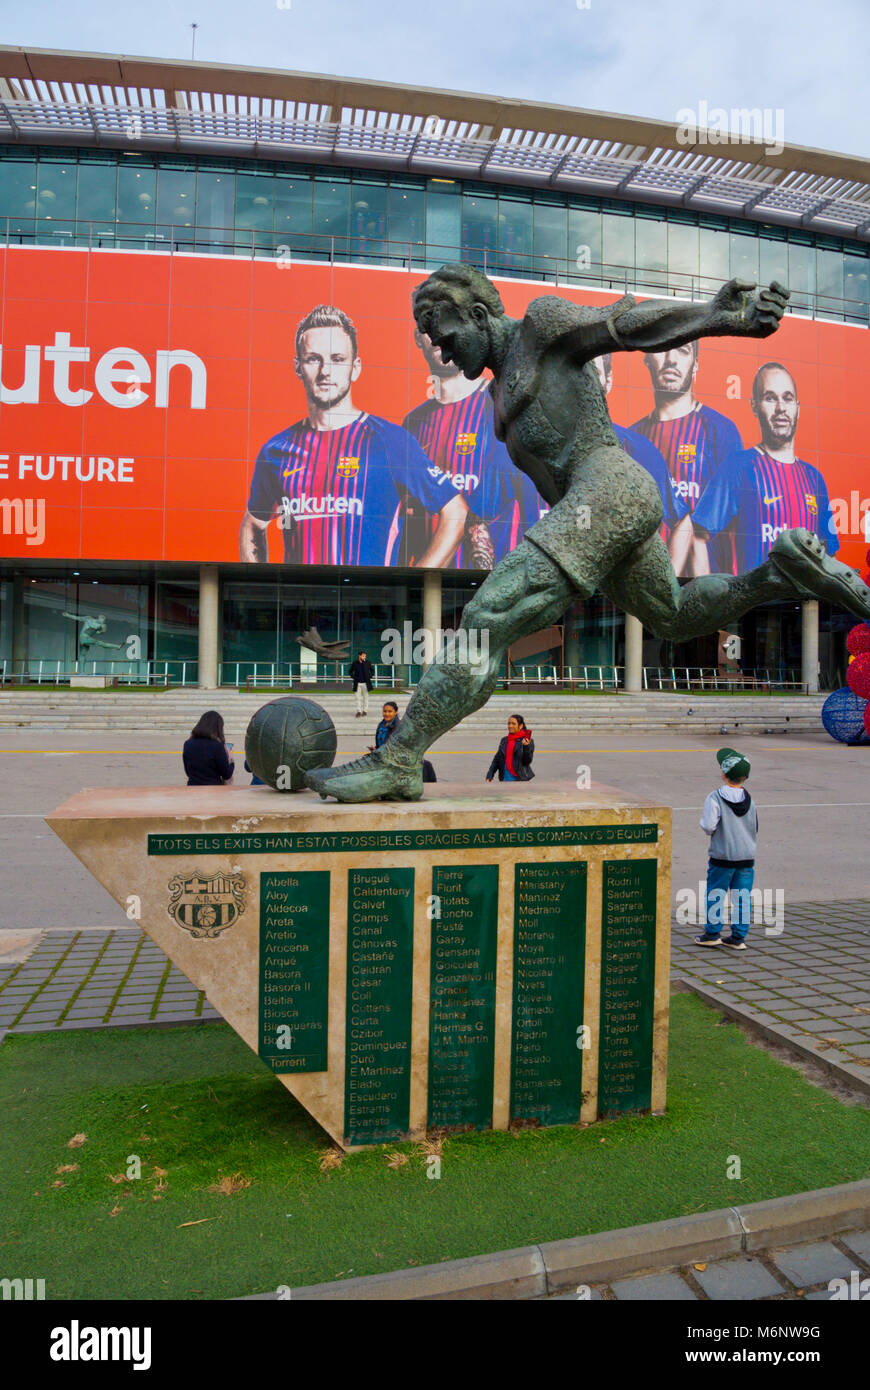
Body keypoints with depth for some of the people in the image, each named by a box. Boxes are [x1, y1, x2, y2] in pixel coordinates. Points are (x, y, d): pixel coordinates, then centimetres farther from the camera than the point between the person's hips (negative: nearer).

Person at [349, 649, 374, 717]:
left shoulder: (368, 662, -2)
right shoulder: (354, 663, -3)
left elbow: (372, 670, 14)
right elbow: (351, 671, 12)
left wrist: (371, 676, 2)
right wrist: (353, 677, 0)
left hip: (365, 683, 1)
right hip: (357, 683, -1)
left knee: (365, 697, 10)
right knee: (358, 698, -3)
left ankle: (365, 710, 20)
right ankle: (359, 711, -1)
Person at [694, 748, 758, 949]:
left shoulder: (715, 798, -13)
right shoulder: (749, 800, 5)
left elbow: (708, 827, -17)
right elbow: (755, 829, 13)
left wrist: (704, 823, 5)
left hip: (722, 857, -5)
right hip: (747, 857, 5)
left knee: (715, 895, 7)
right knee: (742, 897, 8)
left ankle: (712, 933, 13)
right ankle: (739, 937, 12)